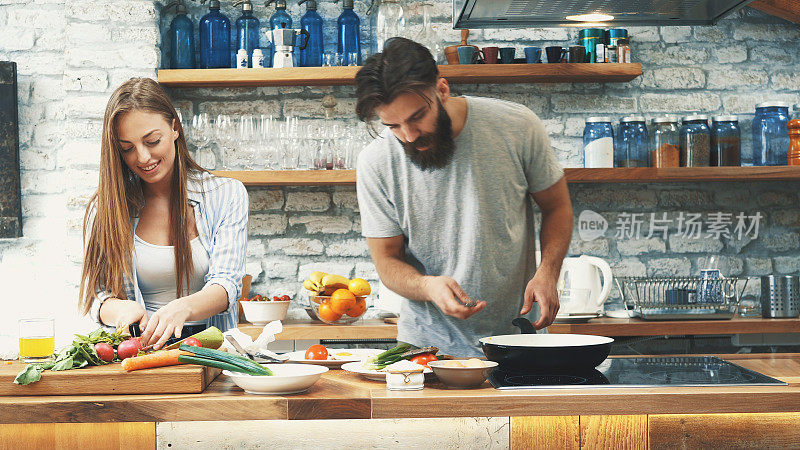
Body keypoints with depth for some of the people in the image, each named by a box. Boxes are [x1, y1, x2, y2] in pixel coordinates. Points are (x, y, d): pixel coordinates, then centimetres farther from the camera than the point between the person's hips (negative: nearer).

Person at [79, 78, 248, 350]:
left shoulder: (227, 195, 5)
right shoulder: (105, 209, 9)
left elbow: (226, 284, -7)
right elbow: (95, 296, 5)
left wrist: (182, 309, -29)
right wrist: (121, 309, -21)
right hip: (137, 348, 2)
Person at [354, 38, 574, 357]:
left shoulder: (516, 127, -7)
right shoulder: (376, 164, -8)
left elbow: (557, 206, 7)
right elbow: (387, 259, 0)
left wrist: (547, 273, -11)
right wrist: (428, 286, -22)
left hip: (516, 333, 0)